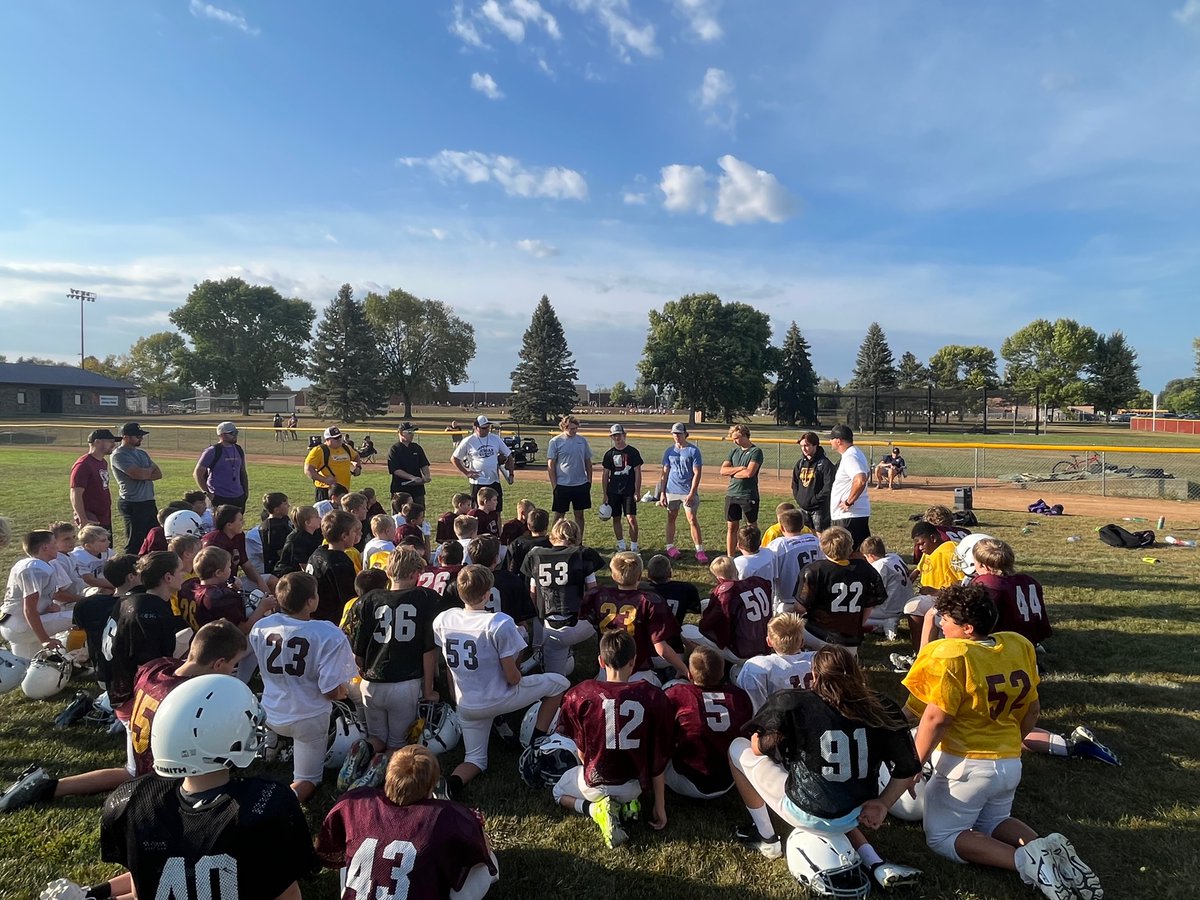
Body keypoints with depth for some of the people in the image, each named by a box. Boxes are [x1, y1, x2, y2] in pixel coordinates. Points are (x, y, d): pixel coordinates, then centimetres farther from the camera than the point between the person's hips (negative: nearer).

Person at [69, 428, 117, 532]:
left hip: (105, 520, 9)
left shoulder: (103, 463, 12)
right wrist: (83, 520, -26)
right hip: (91, 522, -9)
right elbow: (75, 495, -20)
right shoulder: (83, 465, -16)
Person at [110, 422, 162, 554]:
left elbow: (158, 474, 7)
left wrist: (144, 474, -12)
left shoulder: (142, 453, 16)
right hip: (133, 505, -8)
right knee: (135, 543, -1)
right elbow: (138, 474, -21)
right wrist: (151, 469, -1)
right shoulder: (118, 455, -9)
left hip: (149, 502, 8)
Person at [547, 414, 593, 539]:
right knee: (559, 515, 5)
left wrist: (589, 480, 6)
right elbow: (550, 465, -4)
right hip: (562, 485, -3)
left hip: (581, 485, 3)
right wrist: (554, 485, -7)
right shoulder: (555, 442, -5)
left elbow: (588, 462, 12)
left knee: (579, 515, 10)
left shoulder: (582, 441, 5)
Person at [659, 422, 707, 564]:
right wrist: (662, 493, 4)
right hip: (671, 491, 4)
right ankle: (670, 547, 20)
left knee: (692, 520, -6)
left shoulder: (693, 450, -4)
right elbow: (665, 473, 11)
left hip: (688, 492, -4)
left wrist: (692, 493, -15)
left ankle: (700, 550, -3)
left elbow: (696, 473, -8)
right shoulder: (669, 451, 8)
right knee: (671, 518, 10)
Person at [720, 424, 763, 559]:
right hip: (731, 494, 6)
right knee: (731, 527, 9)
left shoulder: (756, 451, -7)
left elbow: (749, 473, -19)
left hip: (749, 496, -6)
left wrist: (732, 472, -4)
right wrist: (740, 468, -11)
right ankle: (730, 558, 17)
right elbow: (723, 470, 3)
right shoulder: (733, 450, 12)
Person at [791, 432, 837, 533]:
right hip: (802, 508, 7)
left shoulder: (825, 463, -10)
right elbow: (794, 483, 19)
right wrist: (797, 497, 5)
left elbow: (829, 486, -15)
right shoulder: (800, 463, 11)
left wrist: (815, 499, -15)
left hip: (819, 509, -7)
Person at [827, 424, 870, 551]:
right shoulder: (857, 453, 14)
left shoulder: (849, 457, -18)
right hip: (861, 513, 11)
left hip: (848, 516, -11)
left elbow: (860, 480, -34)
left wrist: (849, 502, -22)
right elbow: (867, 471, 33)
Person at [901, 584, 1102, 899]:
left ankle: (1024, 860, -11)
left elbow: (935, 719, -22)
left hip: (966, 765, -7)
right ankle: (1047, 850, 2)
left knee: (942, 837, 8)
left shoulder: (950, 656, -23)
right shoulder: (1019, 646, -1)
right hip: (1010, 763, 7)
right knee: (994, 821, 29)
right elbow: (1032, 710, 8)